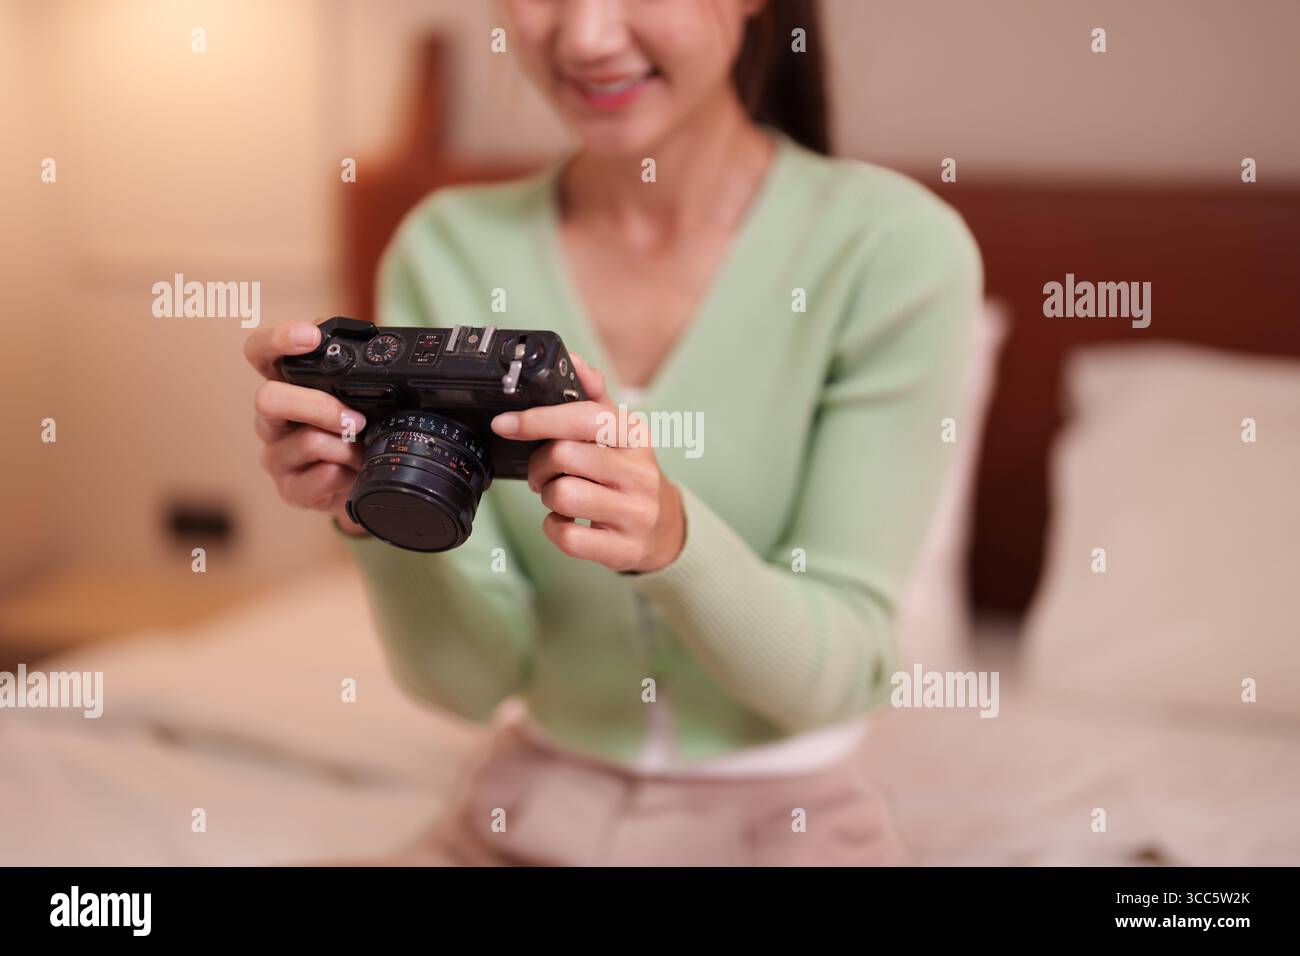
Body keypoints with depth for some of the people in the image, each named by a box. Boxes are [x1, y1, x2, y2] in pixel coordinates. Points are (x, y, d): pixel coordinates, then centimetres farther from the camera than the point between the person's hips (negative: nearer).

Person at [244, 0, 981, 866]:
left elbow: (831, 672, -14)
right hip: (536, 805, 2)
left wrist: (671, 534, -32)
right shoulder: (448, 250, -5)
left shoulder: (893, 246, -14)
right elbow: (473, 677, -7)